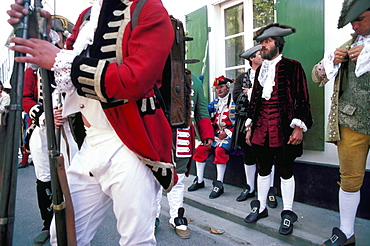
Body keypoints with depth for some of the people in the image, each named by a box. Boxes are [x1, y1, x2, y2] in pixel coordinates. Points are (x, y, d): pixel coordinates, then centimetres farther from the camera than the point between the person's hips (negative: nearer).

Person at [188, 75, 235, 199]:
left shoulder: (234, 102, -2)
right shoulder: (216, 103, 18)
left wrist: (227, 133, -15)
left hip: (229, 134, -6)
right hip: (216, 134, 6)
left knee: (220, 150, -31)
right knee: (200, 148, -9)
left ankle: (219, 184, -22)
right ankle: (199, 181, 5)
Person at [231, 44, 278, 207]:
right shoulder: (242, 78, 13)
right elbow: (236, 96, -3)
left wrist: (250, 92, -12)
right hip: (246, 121, 3)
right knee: (248, 156, 11)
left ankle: (271, 191, 12)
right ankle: (250, 188, 26)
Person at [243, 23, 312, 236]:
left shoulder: (292, 67, -1)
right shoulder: (260, 69, 16)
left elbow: (302, 99, -4)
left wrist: (299, 127, -12)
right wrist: (250, 126, 14)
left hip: (283, 128, -5)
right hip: (261, 128, 5)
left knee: (285, 170, 5)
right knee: (263, 169, 13)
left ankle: (288, 214, 20)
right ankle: (260, 208, 28)